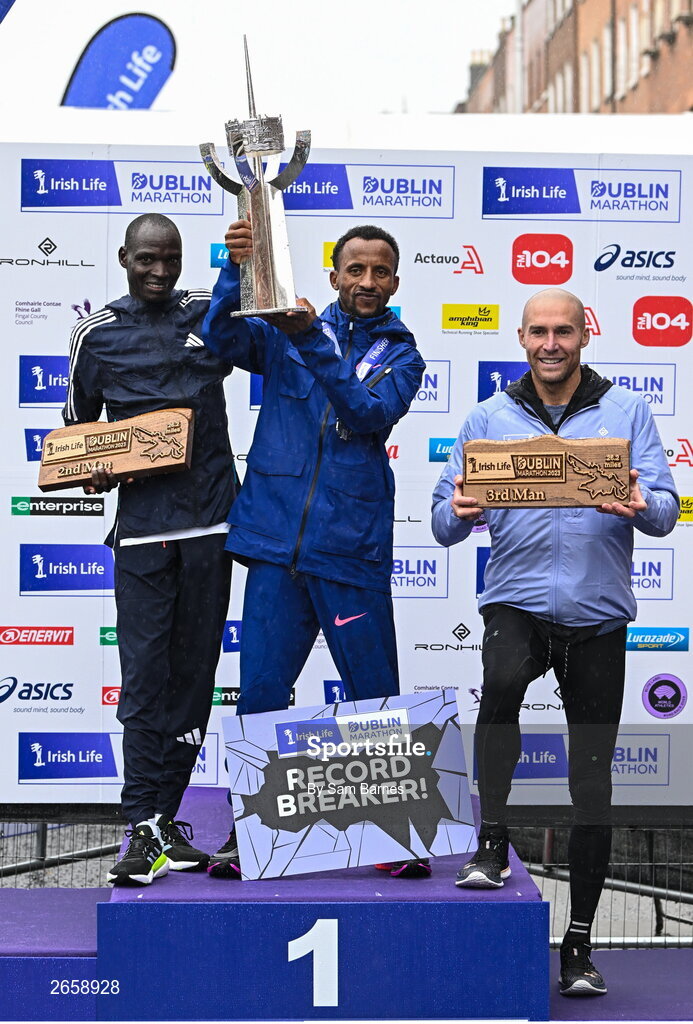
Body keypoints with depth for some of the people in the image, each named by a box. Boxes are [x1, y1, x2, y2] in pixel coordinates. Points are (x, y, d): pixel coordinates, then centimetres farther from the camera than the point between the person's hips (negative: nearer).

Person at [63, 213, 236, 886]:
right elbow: (76, 426, 17)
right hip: (141, 526, -2)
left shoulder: (210, 314, 9)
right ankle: (145, 830, -6)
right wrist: (90, 471, -5)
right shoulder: (96, 334, 8)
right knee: (144, 676, -6)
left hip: (210, 521, 2)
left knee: (194, 674, 5)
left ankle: (163, 822, 12)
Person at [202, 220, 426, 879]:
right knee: (260, 692, 2)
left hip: (353, 550, -1)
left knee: (375, 698, 2)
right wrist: (238, 268, -23)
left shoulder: (400, 355, 9)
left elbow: (371, 412, -11)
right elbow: (220, 337, -6)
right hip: (277, 541, 1)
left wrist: (311, 341, -22)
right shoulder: (285, 335, 12)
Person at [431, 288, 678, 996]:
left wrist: (641, 505, -26)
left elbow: (665, 512, -2)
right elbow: (445, 522, 4)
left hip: (597, 612, 1)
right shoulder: (490, 418, 8)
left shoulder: (626, 412, 5)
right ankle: (491, 842, -17)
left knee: (591, 780, 5)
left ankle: (579, 942, 17)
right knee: (501, 681, -35)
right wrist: (458, 511, -19)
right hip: (515, 600, -1)